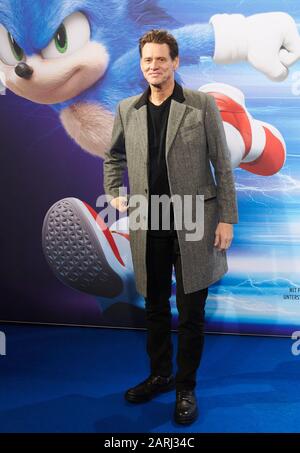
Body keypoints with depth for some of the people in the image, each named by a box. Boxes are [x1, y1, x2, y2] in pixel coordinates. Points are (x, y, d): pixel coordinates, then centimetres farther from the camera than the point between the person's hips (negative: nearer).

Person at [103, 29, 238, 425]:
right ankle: (159, 375, 36)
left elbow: (222, 165, -3)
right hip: (148, 224, 4)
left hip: (193, 221, -3)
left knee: (190, 311, 5)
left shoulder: (202, 105, -2)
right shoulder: (127, 109, 8)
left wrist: (226, 218, -7)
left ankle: (186, 387, 24)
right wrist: (114, 194, 8)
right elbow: (114, 157, 23)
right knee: (155, 306, 16)